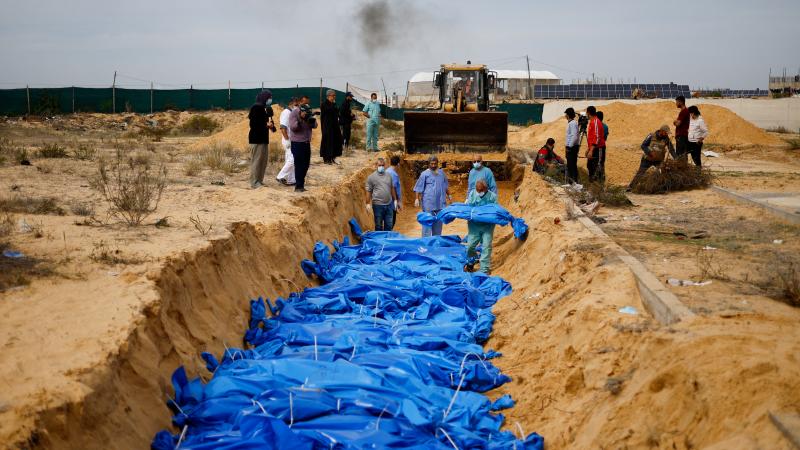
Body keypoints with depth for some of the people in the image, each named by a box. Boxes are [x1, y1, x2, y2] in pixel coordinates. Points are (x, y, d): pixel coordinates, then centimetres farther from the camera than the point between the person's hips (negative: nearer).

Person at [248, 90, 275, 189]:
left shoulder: (263, 108, 17)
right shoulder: (256, 107, -12)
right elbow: (253, 124, -18)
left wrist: (270, 124, 3)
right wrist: (266, 125, -22)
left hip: (263, 138, 10)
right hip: (256, 139, -10)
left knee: (264, 161, 12)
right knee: (256, 161, -6)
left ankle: (259, 181, 19)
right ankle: (254, 183, -3)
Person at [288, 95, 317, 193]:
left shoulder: (308, 112, 11)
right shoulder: (294, 113, -8)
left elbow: (315, 125, 4)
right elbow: (293, 127, -19)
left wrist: (311, 118, -15)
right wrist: (301, 118, -28)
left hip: (306, 142, 7)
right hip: (297, 142, -7)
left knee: (306, 164, 12)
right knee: (299, 164, -6)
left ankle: (300, 183, 24)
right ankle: (298, 186, -2)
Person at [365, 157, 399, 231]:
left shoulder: (388, 176, 10)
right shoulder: (371, 177, -4)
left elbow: (392, 188, 17)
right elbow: (368, 191, -4)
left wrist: (395, 200, 14)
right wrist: (368, 204, -9)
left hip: (389, 204, 4)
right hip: (378, 205, -4)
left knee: (389, 225, 10)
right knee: (378, 226, 5)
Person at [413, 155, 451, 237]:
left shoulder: (441, 173, 12)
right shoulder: (425, 174, -3)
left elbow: (446, 186, 25)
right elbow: (419, 188, -4)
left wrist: (448, 195, 27)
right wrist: (417, 199, -10)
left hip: (440, 203, 5)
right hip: (428, 203, -5)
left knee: (438, 222, 11)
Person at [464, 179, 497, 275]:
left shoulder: (492, 196, -7)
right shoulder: (472, 194, 1)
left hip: (487, 226, -2)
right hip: (474, 225, 2)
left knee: (486, 247, -6)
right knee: (470, 245, 2)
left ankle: (485, 270, -1)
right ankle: (470, 264, 26)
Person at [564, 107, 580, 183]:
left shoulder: (573, 123, -15)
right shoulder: (570, 123, 15)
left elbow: (575, 136, -22)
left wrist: (570, 146, -19)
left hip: (572, 147, -10)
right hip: (570, 147, 10)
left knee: (572, 165, -8)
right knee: (569, 165, 13)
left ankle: (574, 182, -6)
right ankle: (570, 181, 19)